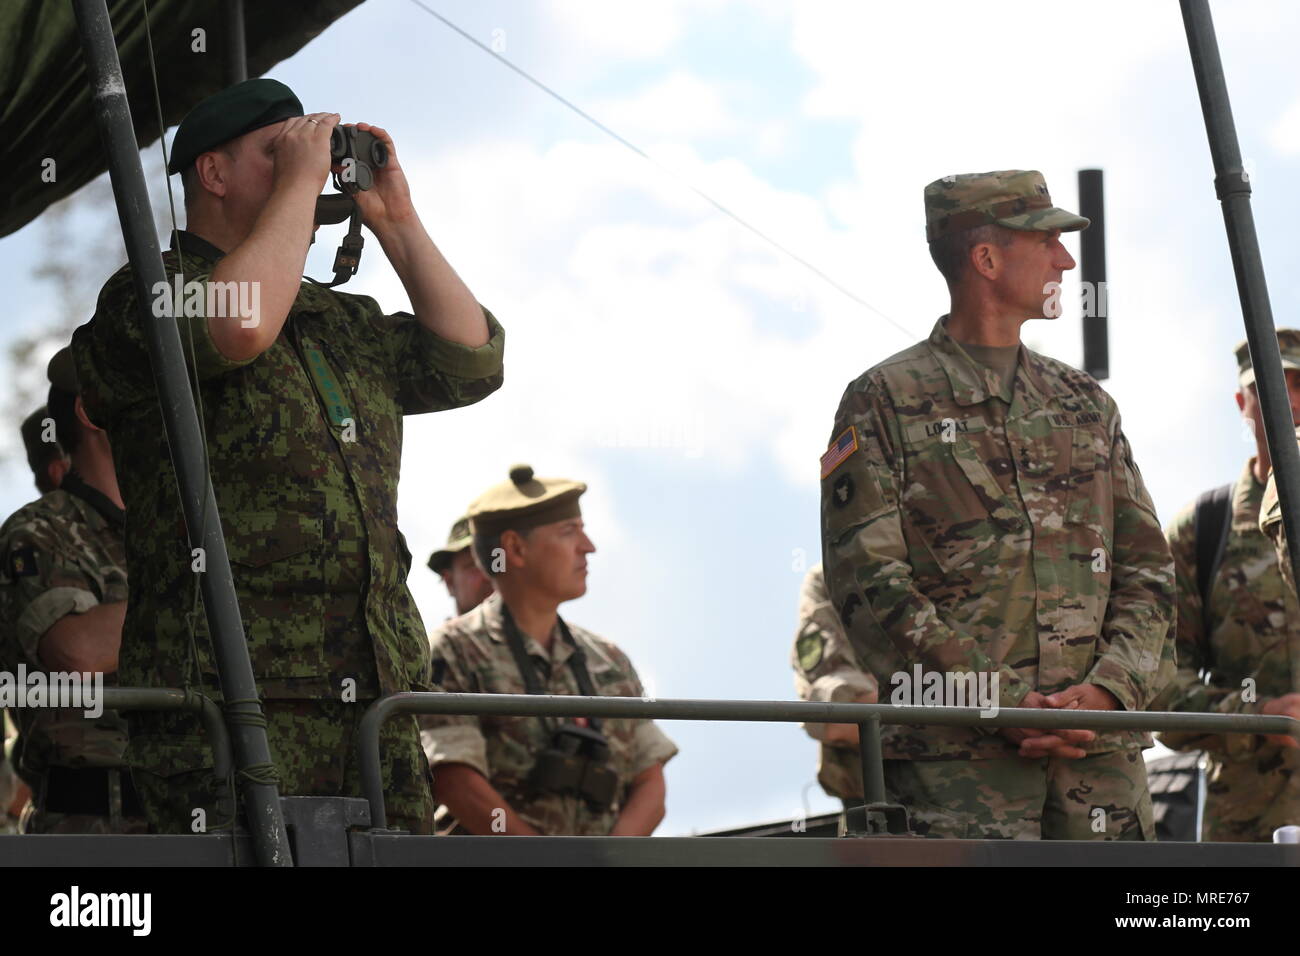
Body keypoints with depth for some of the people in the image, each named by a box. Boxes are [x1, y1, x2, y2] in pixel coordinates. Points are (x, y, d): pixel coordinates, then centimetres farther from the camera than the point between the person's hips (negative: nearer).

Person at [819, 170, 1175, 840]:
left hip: (1101, 748, 5)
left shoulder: (1086, 405, 20)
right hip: (959, 758, -5)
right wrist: (1004, 706, -14)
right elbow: (868, 586, -5)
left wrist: (1107, 690, -6)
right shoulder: (884, 404, 4)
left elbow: (1146, 570, 15)